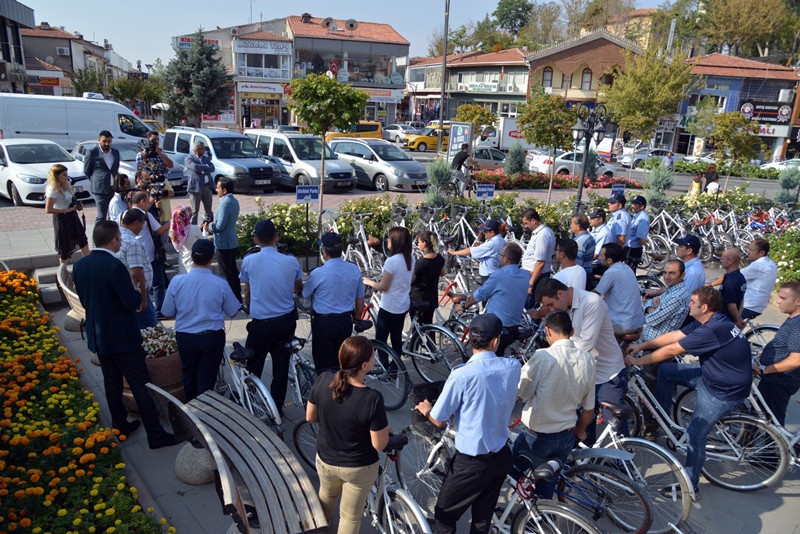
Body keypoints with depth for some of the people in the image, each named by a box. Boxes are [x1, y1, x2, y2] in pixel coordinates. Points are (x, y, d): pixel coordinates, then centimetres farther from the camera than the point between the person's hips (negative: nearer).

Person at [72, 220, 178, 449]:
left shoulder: (79, 265, 0)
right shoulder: (114, 266, -24)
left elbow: (84, 301, 10)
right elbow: (132, 303, -24)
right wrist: (139, 296, -3)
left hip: (97, 337, 7)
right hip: (122, 338, -7)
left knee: (112, 383, 20)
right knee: (140, 385, 2)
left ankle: (120, 426, 35)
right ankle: (155, 434, 10)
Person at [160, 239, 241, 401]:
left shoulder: (177, 281, -11)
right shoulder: (220, 284, -13)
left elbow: (167, 314, -2)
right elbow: (232, 313, -1)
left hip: (185, 337, 2)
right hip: (212, 337, -2)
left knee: (189, 376, 23)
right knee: (206, 380, 10)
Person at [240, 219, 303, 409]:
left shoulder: (249, 261, -11)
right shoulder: (291, 261, -8)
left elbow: (247, 292, 4)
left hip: (260, 324, -2)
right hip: (286, 321, 2)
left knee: (253, 366, 15)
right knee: (281, 366, 14)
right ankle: (277, 407, 25)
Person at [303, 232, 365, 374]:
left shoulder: (318, 273, -18)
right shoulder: (355, 270, -3)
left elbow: (305, 294, 0)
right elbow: (360, 299, 7)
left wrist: (308, 279, 19)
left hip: (323, 322, -5)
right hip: (346, 321, 5)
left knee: (325, 367, 7)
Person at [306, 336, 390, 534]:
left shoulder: (324, 380, -21)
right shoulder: (372, 399, -33)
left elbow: (310, 417, -5)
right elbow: (379, 444, -22)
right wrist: (385, 427, -2)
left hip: (325, 461, 4)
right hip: (358, 469, -4)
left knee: (327, 496, 35)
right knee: (350, 518, 22)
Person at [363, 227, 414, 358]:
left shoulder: (391, 261, -24)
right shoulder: (411, 258, 0)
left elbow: (383, 287, -18)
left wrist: (369, 282, -1)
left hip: (389, 308, -8)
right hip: (404, 306, 8)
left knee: (380, 339, 7)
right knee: (397, 338, 20)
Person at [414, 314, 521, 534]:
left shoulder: (461, 375, -24)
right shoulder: (513, 367, -9)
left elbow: (439, 420, -14)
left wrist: (426, 409, 9)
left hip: (471, 462, -5)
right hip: (501, 456, 5)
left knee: (444, 516, 15)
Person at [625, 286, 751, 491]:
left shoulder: (712, 330, -31)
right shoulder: (708, 321, 0)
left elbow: (670, 350, -25)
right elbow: (674, 335, 6)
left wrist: (637, 361, -15)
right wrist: (641, 346, 4)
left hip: (725, 391, -10)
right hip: (710, 375, 10)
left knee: (695, 436, -4)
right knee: (666, 371, 10)